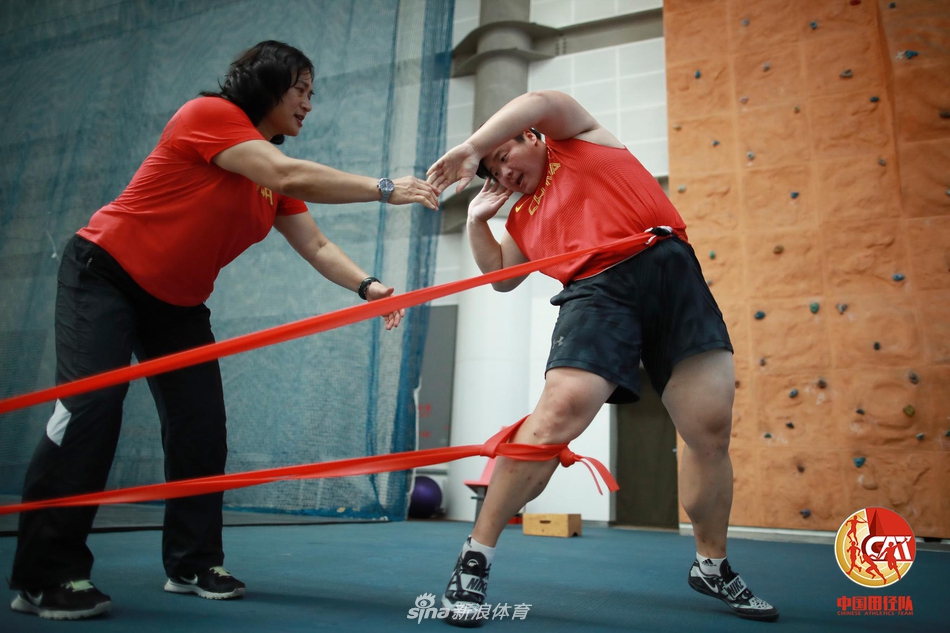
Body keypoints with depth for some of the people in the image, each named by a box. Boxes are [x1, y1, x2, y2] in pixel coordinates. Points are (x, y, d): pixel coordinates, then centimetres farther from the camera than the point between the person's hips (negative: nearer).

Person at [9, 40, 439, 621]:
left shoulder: (277, 180, 5)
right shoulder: (209, 114, -17)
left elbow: (317, 247, -3)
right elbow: (288, 175, -30)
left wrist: (367, 286, -20)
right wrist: (384, 189, -29)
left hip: (179, 303, 7)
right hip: (105, 274, -7)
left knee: (203, 426, 0)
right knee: (90, 409, -17)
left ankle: (193, 563, 12)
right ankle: (44, 577, -5)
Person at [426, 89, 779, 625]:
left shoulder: (580, 139, 19)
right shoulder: (523, 217, 26)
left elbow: (543, 102, 0)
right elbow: (502, 276, 30)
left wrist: (471, 147, -6)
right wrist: (478, 219, 22)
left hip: (669, 267, -1)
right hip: (599, 291, 1)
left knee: (712, 430, -4)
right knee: (561, 410, -23)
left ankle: (713, 566, 19)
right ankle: (476, 556, -12)